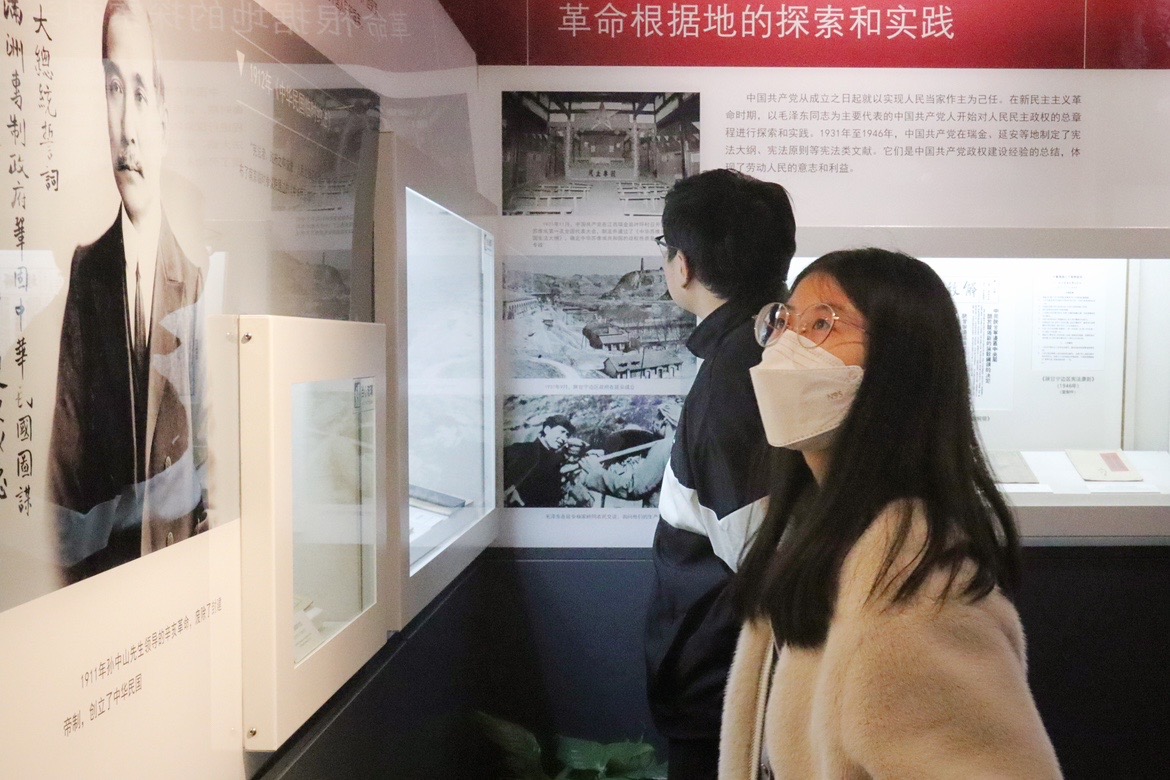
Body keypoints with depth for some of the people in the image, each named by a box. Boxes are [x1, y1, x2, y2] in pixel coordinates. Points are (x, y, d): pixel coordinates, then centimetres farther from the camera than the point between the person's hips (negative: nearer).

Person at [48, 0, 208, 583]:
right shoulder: (84, 272, 0)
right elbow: (65, 457, 5)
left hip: (176, 563, -1)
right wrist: (72, 561, -5)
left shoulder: (194, 284, -4)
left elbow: (204, 467, 1)